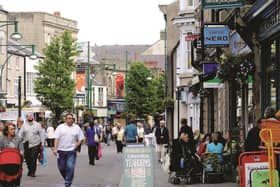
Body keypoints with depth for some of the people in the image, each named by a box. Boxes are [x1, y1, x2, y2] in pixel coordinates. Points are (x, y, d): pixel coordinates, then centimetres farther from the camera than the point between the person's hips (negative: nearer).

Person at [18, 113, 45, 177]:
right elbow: (20, 134, 6)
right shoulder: (24, 125, 8)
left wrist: (42, 143, 1)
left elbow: (42, 134, 6)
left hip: (35, 144, -2)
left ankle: (32, 172, -1)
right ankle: (30, 170, 27)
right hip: (26, 144, 2)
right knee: (27, 159, 6)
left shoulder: (37, 125, 4)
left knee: (33, 159, -9)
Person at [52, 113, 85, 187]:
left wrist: (76, 145, -3)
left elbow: (81, 138, 11)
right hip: (61, 150, 1)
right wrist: (55, 149, -12)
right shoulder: (60, 127, 4)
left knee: (70, 167, -11)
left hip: (71, 151, -1)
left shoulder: (77, 128, 8)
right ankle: (66, 178, 31)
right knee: (61, 167, 6)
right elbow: (56, 138, -3)